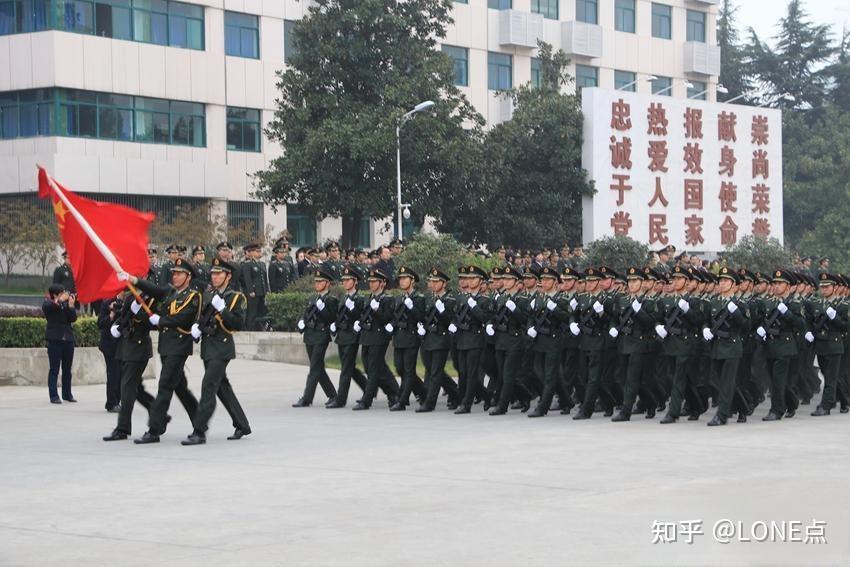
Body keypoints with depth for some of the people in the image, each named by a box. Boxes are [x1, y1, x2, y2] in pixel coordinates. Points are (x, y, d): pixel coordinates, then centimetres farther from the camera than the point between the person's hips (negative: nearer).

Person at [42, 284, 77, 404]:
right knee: (54, 369, -4)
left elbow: (73, 318, 1)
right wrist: (60, 300, -20)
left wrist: (71, 305, -10)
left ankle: (67, 394, 19)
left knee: (67, 369, 10)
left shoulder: (66, 303, 10)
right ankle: (53, 395, -3)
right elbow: (47, 307, -23)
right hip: (55, 340, -4)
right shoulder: (48, 303, 1)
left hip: (68, 339, 4)